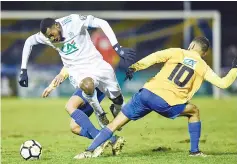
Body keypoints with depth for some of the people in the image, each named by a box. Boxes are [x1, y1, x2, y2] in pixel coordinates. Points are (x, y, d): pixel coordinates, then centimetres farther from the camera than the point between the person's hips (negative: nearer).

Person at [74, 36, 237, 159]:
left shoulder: (177, 52, 15)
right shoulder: (203, 67, 14)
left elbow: (155, 57, -2)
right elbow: (223, 83, 15)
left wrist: (135, 67, -5)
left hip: (147, 93, 1)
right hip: (166, 103, -1)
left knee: (115, 124, 7)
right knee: (194, 111, 27)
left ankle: (90, 151, -6)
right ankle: (195, 151, 24)